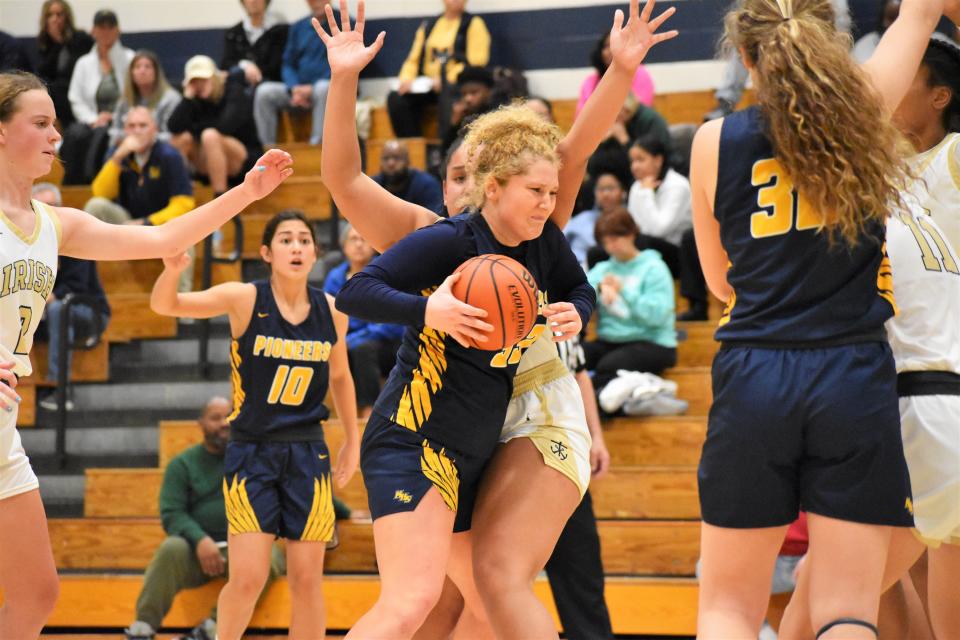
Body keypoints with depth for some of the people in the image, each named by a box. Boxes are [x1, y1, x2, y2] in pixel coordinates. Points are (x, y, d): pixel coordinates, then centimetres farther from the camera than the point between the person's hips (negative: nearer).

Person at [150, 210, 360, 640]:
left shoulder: (331, 311, 0)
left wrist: (352, 441, 20)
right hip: (251, 453, -3)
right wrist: (172, 271, -40)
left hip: (308, 453, 3)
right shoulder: (245, 299, -10)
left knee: (307, 579, 3)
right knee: (248, 578, -9)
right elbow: (165, 306, -18)